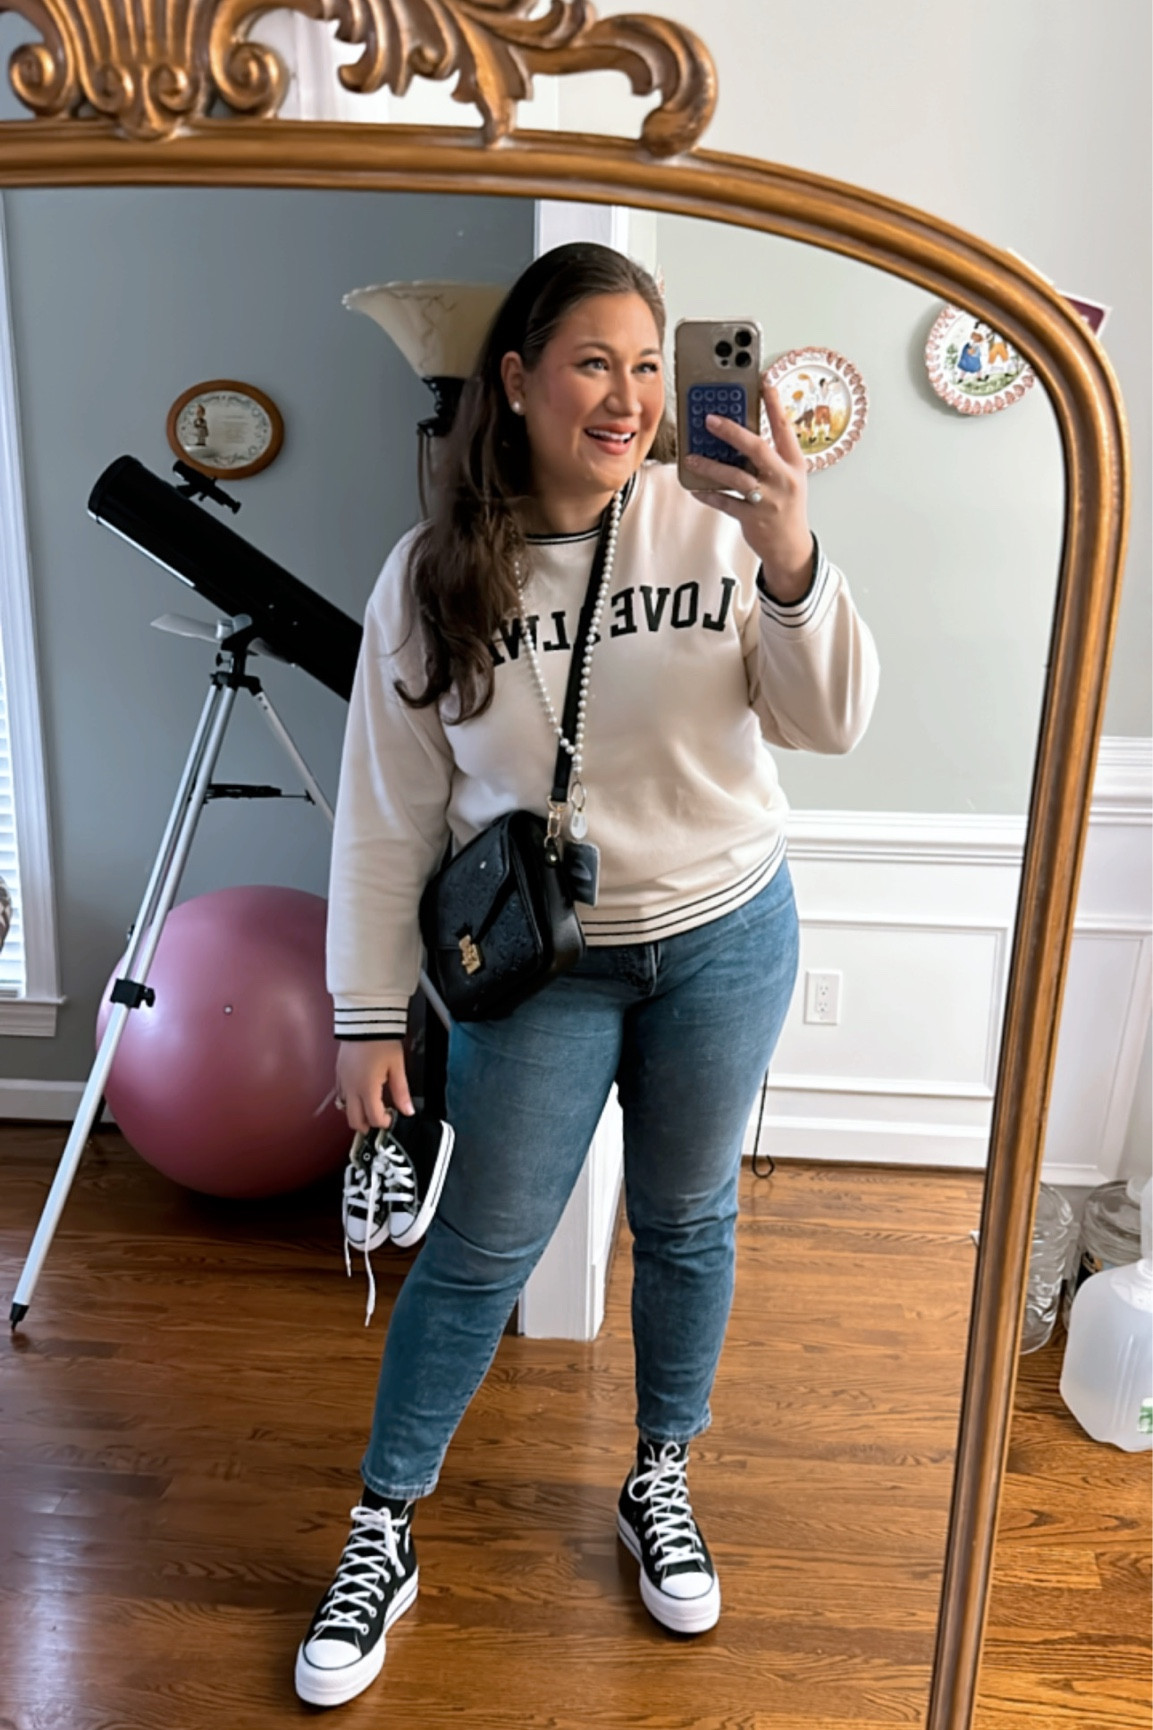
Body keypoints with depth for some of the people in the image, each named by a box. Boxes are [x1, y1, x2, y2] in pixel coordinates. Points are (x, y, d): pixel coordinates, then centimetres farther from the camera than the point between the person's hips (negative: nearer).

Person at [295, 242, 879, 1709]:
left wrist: (790, 561, -29)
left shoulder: (712, 523, -10)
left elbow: (829, 723, -11)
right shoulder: (433, 573, -9)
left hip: (726, 937, 2)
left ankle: (660, 1485, 41)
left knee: (687, 1220, 17)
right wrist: (369, 1015, -4)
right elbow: (387, 810, -5)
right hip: (544, 962, -1)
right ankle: (381, 1538, 27)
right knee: (478, 1249, 5)